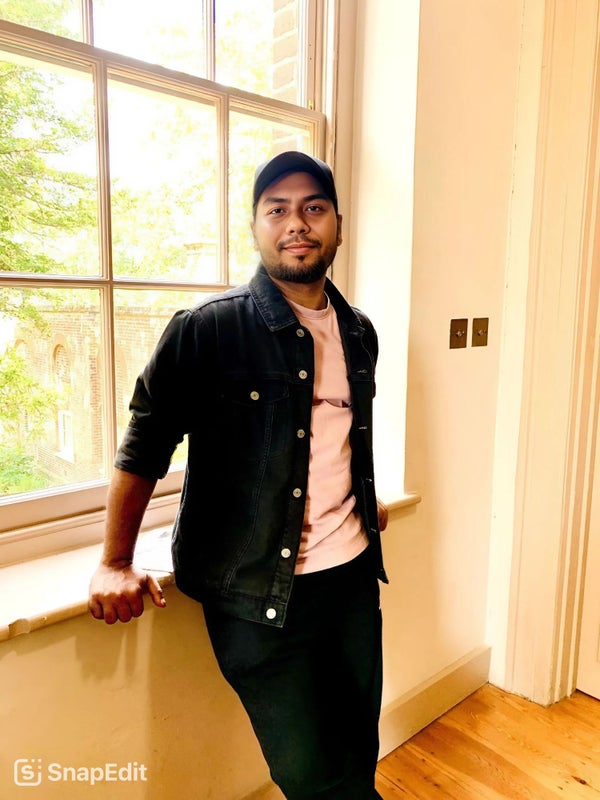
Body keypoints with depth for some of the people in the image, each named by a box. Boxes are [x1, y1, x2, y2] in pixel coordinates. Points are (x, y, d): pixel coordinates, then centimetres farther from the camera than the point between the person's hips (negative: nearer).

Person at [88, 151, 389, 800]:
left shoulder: (358, 333, 6)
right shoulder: (207, 330, -13)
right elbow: (145, 443, -7)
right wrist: (115, 565, -7)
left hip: (353, 574, 6)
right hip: (256, 593, -5)